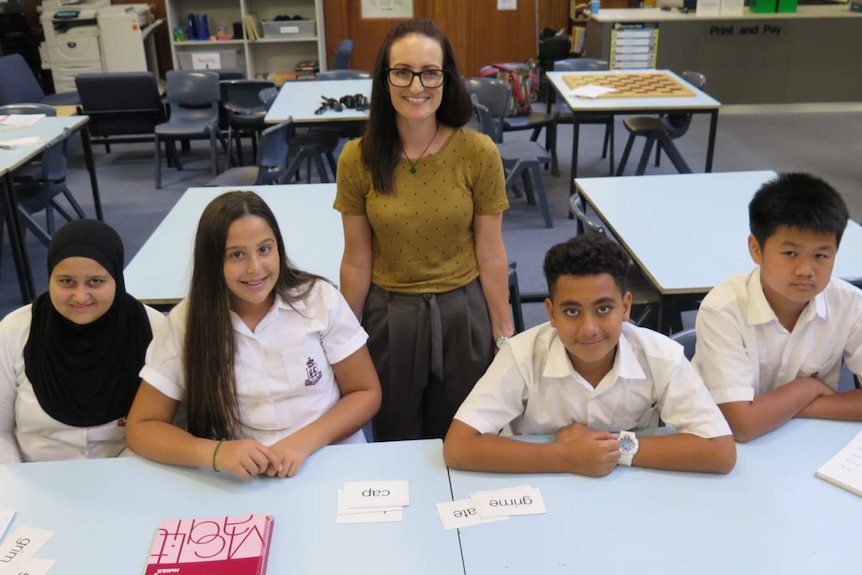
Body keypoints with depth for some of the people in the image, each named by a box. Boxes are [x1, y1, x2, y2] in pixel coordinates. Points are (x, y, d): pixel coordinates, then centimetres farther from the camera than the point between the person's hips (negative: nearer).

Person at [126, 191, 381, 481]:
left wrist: (305, 441, -17)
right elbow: (141, 428, -2)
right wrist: (215, 453, -21)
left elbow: (366, 393, 1)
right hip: (242, 483, 0)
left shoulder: (321, 299, -4)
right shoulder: (184, 322, -4)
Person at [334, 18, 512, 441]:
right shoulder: (357, 159, -10)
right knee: (395, 443, 20)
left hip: (462, 314, 0)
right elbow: (357, 262, -3)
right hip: (389, 317, 1)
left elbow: (491, 254, -6)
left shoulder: (479, 152, -12)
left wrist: (505, 334, -2)